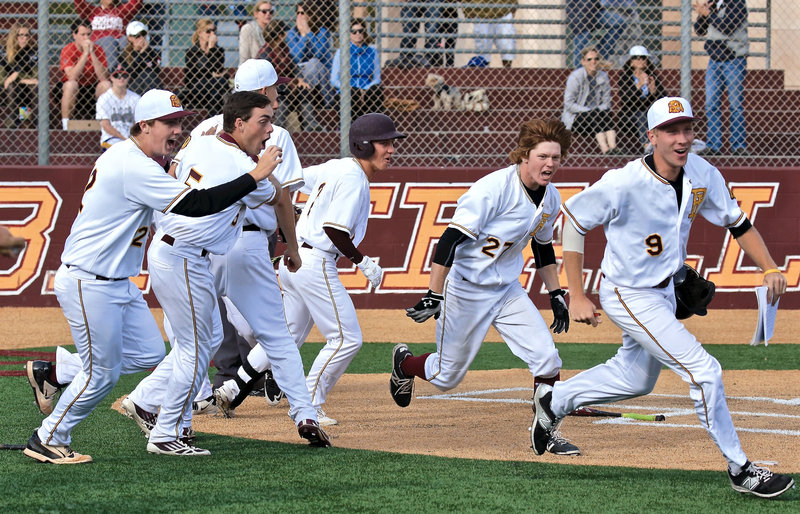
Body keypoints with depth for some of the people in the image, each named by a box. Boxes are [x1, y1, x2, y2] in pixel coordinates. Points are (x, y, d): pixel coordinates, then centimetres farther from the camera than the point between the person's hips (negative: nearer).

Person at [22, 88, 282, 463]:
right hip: (89, 286, -10)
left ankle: (52, 373, 22)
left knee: (150, 353, 12)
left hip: (118, 284, 10)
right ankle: (47, 441, 15)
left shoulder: (125, 156, 10)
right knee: (101, 373, -1)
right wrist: (254, 177, -26)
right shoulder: (134, 168, -23)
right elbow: (196, 205, -28)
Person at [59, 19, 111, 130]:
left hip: (93, 90, 2)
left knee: (106, 84, -25)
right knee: (70, 84, -34)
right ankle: (65, 125, -29)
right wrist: (85, 53, -27)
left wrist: (92, 53, -23)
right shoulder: (68, 50, -11)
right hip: (74, 92, -2)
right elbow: (72, 77, -27)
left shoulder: (97, 50, -5)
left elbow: (103, 77, -18)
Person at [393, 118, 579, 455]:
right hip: (465, 290, -6)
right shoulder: (494, 188, -25)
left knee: (546, 359, -9)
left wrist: (556, 295, 15)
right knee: (447, 377, 7)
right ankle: (404, 363, 39)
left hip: (507, 289, 6)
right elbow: (451, 239, -27)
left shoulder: (551, 198, -1)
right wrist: (433, 296, -31)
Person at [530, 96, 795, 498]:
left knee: (636, 378, 25)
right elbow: (573, 220, -17)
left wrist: (769, 268, -11)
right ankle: (740, 471, -2)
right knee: (703, 371, -13)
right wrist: (577, 297, -18)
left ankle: (554, 401, 44)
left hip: (664, 291, 8)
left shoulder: (703, 176, -10)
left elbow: (736, 222, 3)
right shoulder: (624, 184, -28)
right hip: (629, 296, -8)